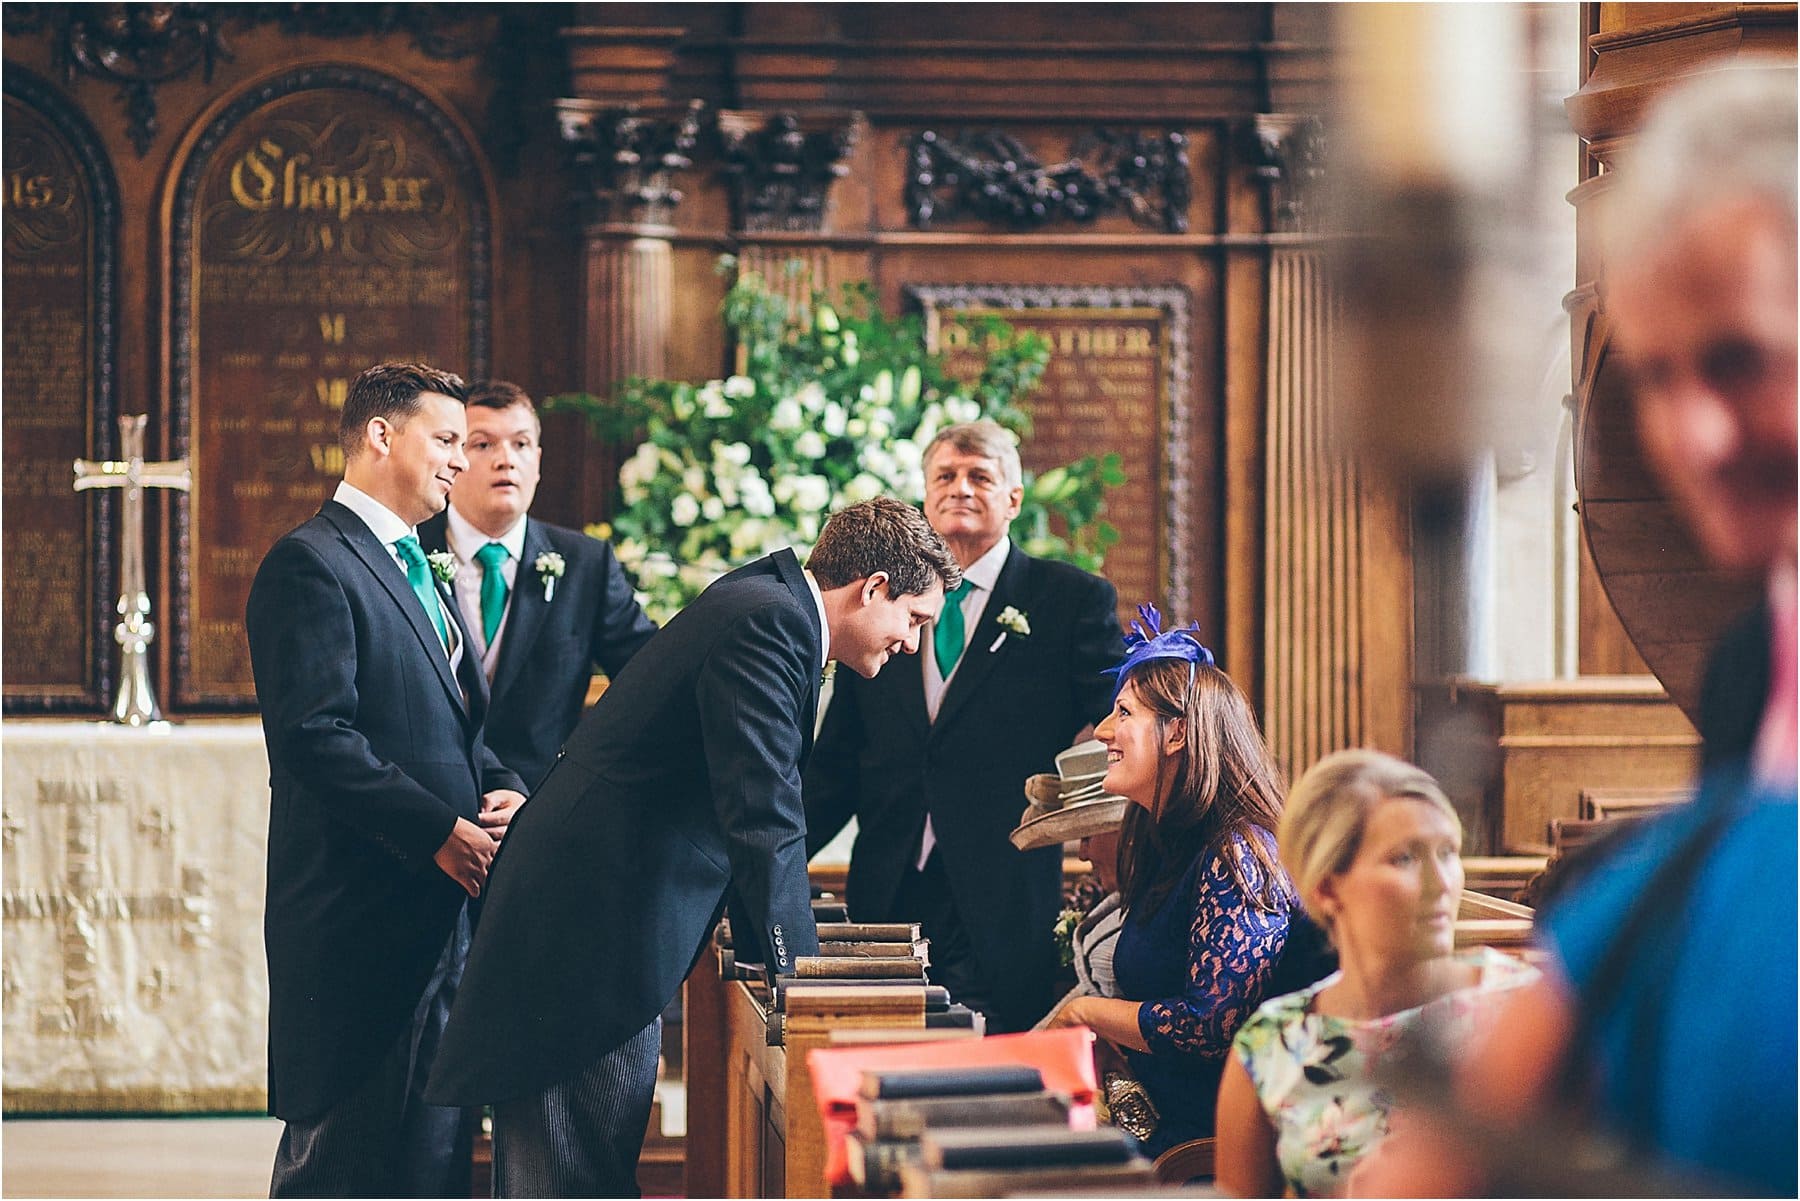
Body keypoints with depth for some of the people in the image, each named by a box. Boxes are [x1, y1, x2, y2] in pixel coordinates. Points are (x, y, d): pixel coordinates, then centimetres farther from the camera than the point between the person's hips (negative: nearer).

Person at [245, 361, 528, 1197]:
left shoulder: (416, 572, 22)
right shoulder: (311, 563, -9)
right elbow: (316, 736, -18)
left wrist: (501, 790, 3)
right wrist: (440, 831, -19)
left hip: (440, 907, 9)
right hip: (360, 915, -9)